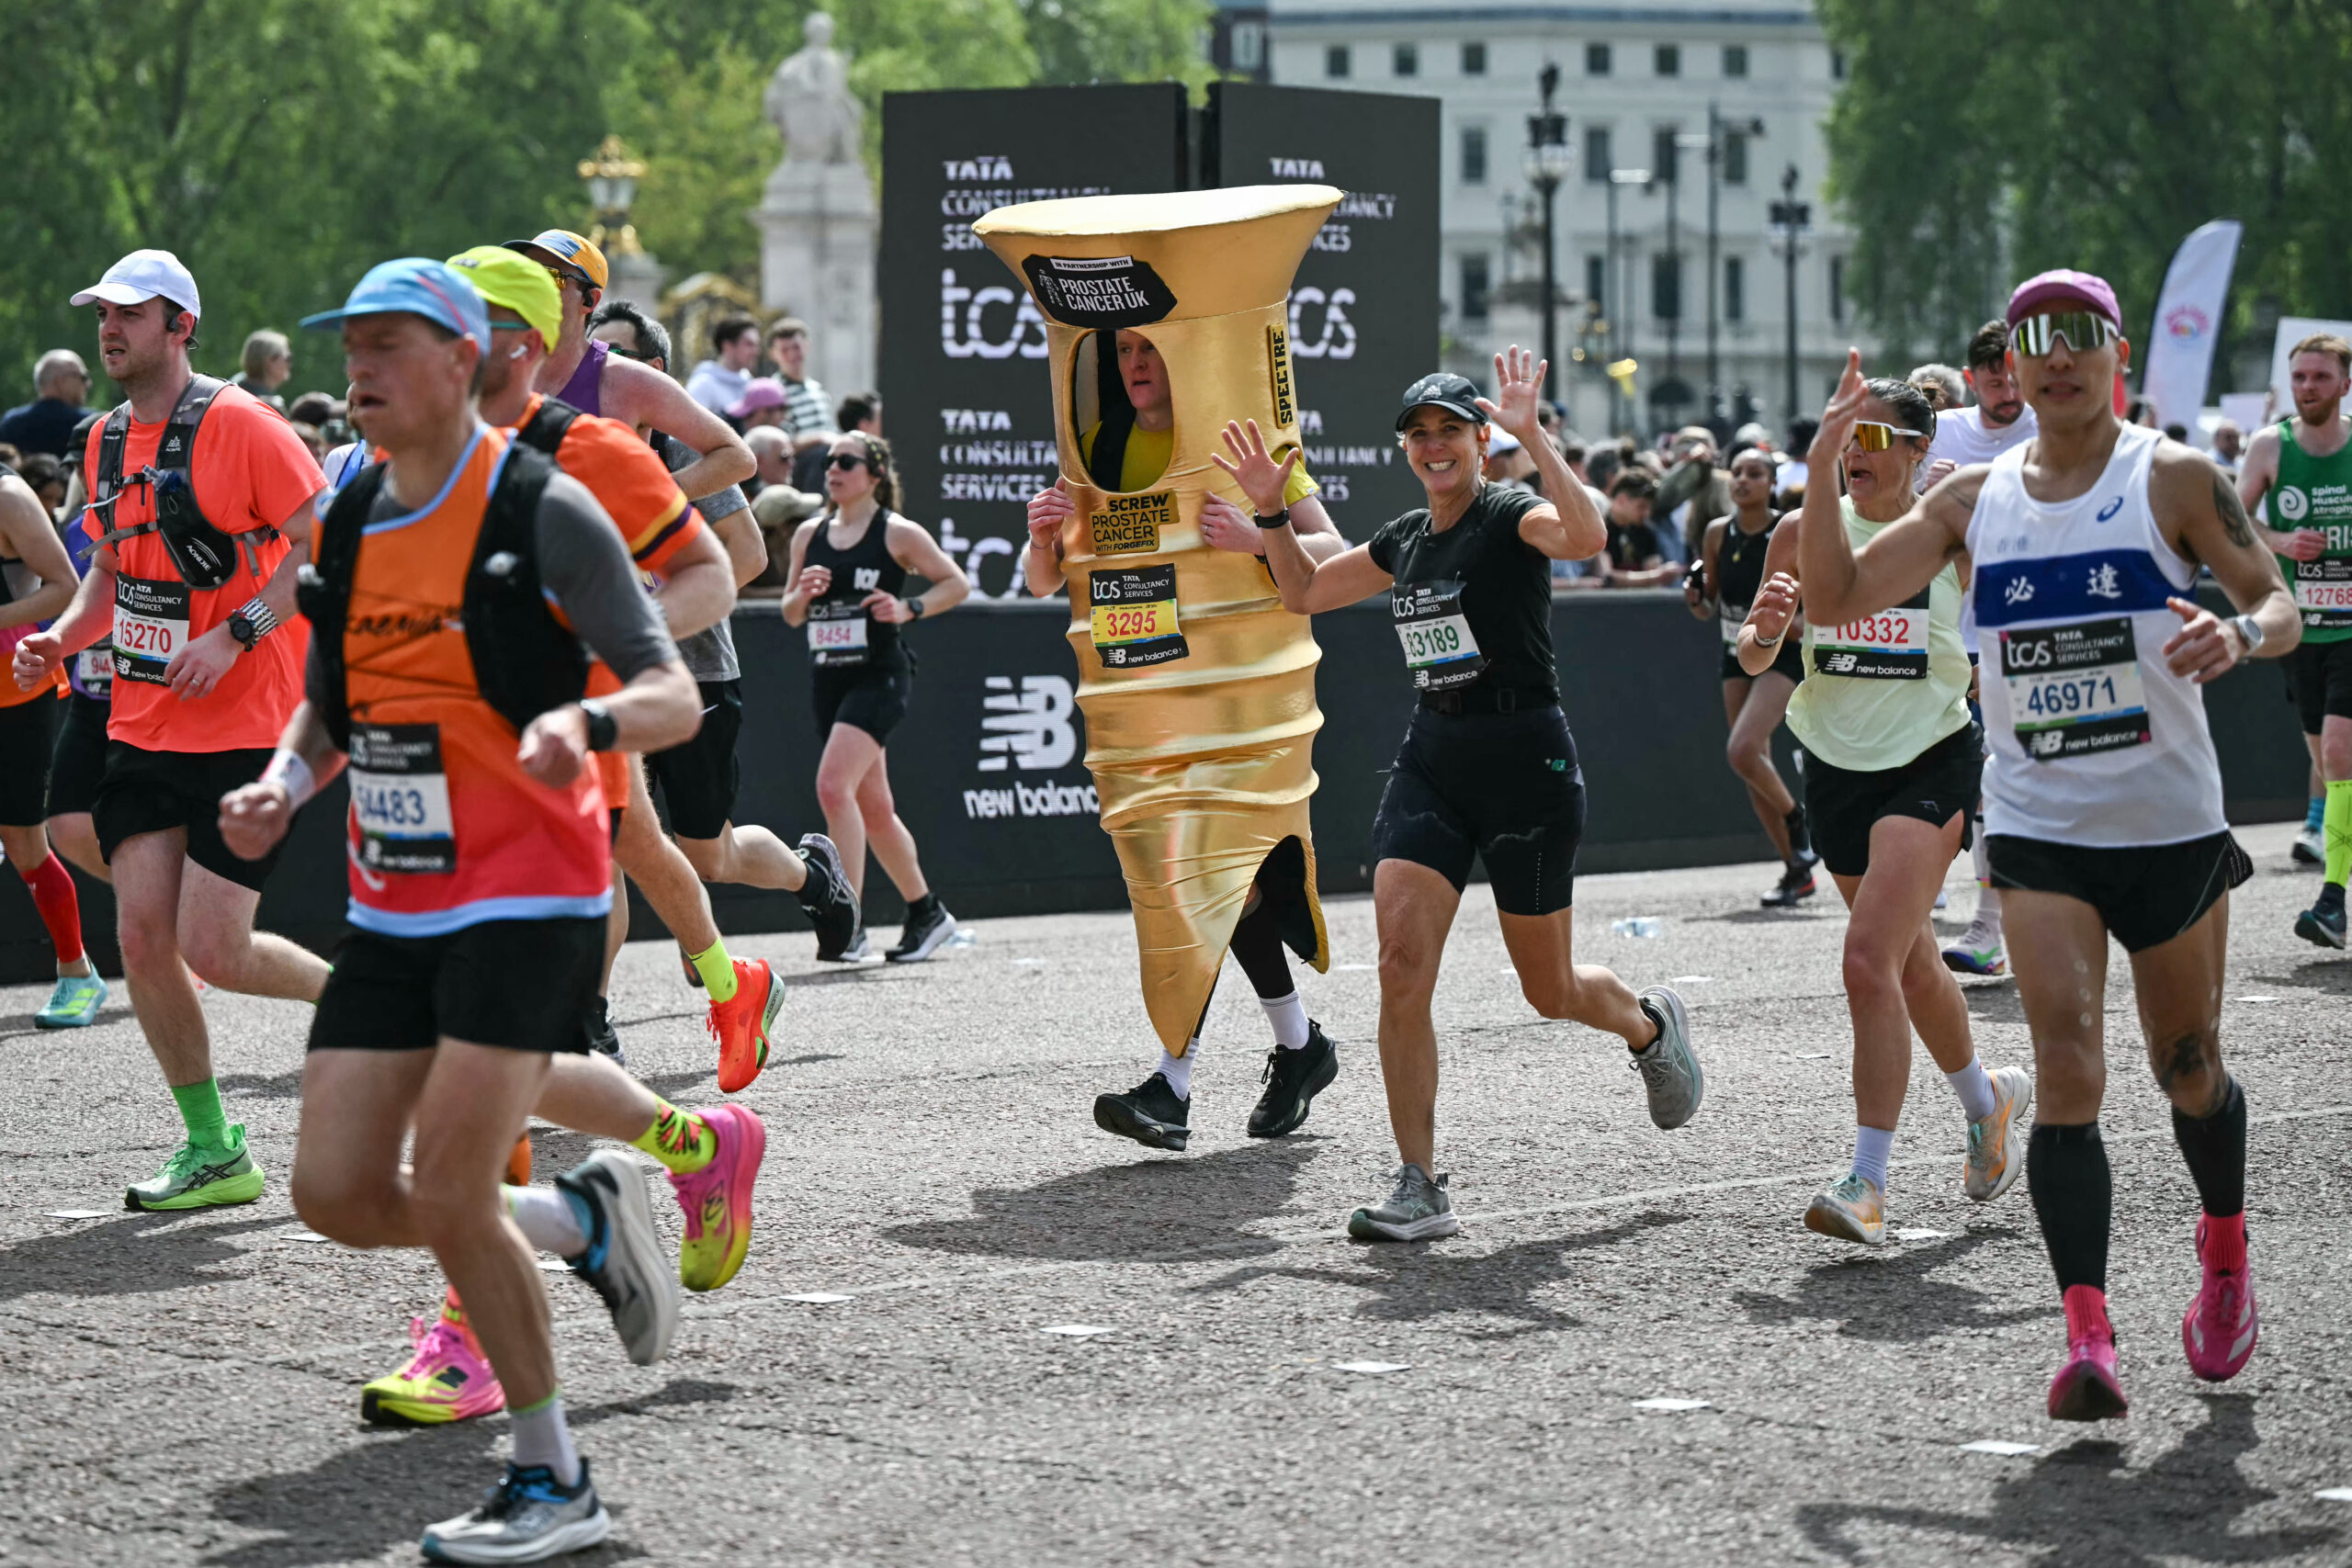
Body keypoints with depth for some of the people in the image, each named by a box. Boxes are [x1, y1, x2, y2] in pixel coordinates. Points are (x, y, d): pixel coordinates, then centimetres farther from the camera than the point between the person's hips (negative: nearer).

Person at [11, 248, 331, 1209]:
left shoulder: (237, 424, -11)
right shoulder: (108, 441, 11)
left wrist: (235, 634, -21)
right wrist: (64, 637, 5)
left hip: (243, 728, -7)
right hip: (142, 726, 7)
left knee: (212, 952, -11)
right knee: (142, 935, -2)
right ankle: (213, 1154, 9)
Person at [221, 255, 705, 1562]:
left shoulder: (543, 509, -10)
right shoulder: (348, 523, 9)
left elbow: (676, 697, -11)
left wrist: (586, 718, -33)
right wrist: (282, 784, 0)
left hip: (528, 899, -7)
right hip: (391, 910, 7)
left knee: (448, 1194, -13)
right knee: (335, 1193, 0)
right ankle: (581, 1222, 24)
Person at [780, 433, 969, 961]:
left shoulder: (898, 533, -4)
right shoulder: (809, 534, 11)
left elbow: (957, 583, 1)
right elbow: (790, 614, 16)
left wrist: (909, 609, -13)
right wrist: (803, 594, -6)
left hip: (878, 675, -7)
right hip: (829, 679, 7)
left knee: (833, 784, -23)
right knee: (873, 808, 12)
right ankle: (926, 912, 28)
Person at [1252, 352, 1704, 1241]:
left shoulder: (1513, 521, -9)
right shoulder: (1404, 542, 11)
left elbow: (1586, 536, -32)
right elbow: (1302, 592, 25)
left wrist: (1531, 435, -34)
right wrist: (1271, 511, 12)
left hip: (1526, 764, -5)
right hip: (1431, 760, 5)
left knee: (1550, 990, 7)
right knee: (1401, 965, -13)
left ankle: (1650, 1026, 44)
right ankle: (1420, 1189, -9)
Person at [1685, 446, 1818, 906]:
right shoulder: (1718, 534, 1)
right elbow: (1708, 610, 10)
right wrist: (1696, 596, -11)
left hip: (1783, 655, -6)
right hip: (1737, 656, 6)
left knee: (1741, 751, -22)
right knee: (1754, 765, 6)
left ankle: (1796, 817, 5)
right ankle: (1797, 871, 18)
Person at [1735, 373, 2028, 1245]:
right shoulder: (1804, 533, 1)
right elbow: (1754, 660, 2)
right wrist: (1764, 628, -20)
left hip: (1931, 763, -5)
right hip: (1837, 769, 5)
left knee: (1870, 961, -19)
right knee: (1912, 964, 19)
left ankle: (1867, 1186, -19)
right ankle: (1988, 1101, 46)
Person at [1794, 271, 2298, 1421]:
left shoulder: (2176, 480, -3)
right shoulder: (1976, 500, 5)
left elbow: (2280, 606, -4)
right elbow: (1835, 601, 4)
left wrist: (2240, 634, -27)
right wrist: (1822, 478, -10)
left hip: (2172, 825, -1)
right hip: (2038, 829, 1)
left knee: (2188, 1069, 12)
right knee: (2067, 1059, -16)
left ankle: (2224, 1254, 41)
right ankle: (2086, 1334, -20)